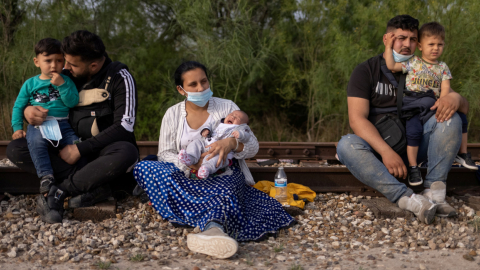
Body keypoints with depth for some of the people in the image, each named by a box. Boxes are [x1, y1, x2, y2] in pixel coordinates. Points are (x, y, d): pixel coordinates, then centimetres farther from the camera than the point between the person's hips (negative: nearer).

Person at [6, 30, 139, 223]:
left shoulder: (119, 77, -10)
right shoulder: (66, 76, 4)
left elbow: (124, 127, -18)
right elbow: (44, 105, 16)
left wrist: (81, 149, -20)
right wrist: (28, 111, -10)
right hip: (72, 150, 5)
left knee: (126, 152, -40)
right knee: (15, 149, -16)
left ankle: (59, 192, -26)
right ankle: (93, 185, -29)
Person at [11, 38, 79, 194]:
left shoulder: (66, 81, 9)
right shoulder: (30, 84, 12)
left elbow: (73, 102, -5)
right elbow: (18, 107, 15)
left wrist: (62, 85, -13)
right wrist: (17, 127, 3)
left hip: (62, 124, 1)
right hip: (38, 124, -1)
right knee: (36, 143, -32)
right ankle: (46, 176, -35)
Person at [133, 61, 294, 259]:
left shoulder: (227, 107, 5)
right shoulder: (173, 114, 8)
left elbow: (253, 147, 0)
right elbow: (165, 153, 1)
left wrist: (231, 143, -26)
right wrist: (190, 165, -22)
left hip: (224, 175, -2)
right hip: (187, 180, 2)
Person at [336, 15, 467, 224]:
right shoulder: (366, 71, -2)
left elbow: (464, 105, 6)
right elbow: (357, 118, -15)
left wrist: (454, 98, -21)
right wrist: (385, 151, -30)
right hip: (377, 147, -3)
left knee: (450, 117, -19)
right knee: (346, 145, -34)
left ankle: (435, 192, -31)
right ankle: (407, 199, -46)